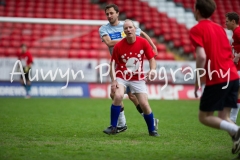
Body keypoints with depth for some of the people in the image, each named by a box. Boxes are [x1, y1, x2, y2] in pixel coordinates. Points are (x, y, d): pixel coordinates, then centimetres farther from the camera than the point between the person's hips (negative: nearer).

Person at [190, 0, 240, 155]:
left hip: (216, 79, -7)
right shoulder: (220, 28, 17)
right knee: (224, 117, 13)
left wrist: (197, 81, -9)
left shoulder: (196, 30, -5)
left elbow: (202, 57, -17)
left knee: (204, 117, 6)